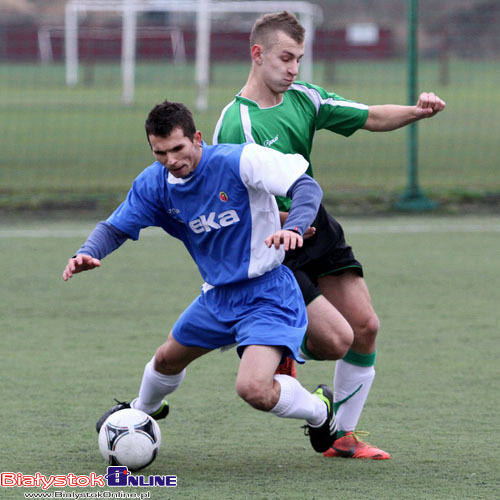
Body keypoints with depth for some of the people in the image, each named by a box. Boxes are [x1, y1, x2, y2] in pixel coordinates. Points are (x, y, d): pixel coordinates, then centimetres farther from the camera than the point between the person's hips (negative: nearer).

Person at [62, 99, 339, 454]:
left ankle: (319, 409, 6)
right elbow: (116, 228, -1)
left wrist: (294, 228, -46)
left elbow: (307, 187, -26)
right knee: (167, 360, 26)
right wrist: (89, 253, -24)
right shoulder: (154, 183, -5)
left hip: (266, 295, -7)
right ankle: (143, 411, 62)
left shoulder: (239, 160, -24)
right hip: (218, 295, 7)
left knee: (253, 389, -26)